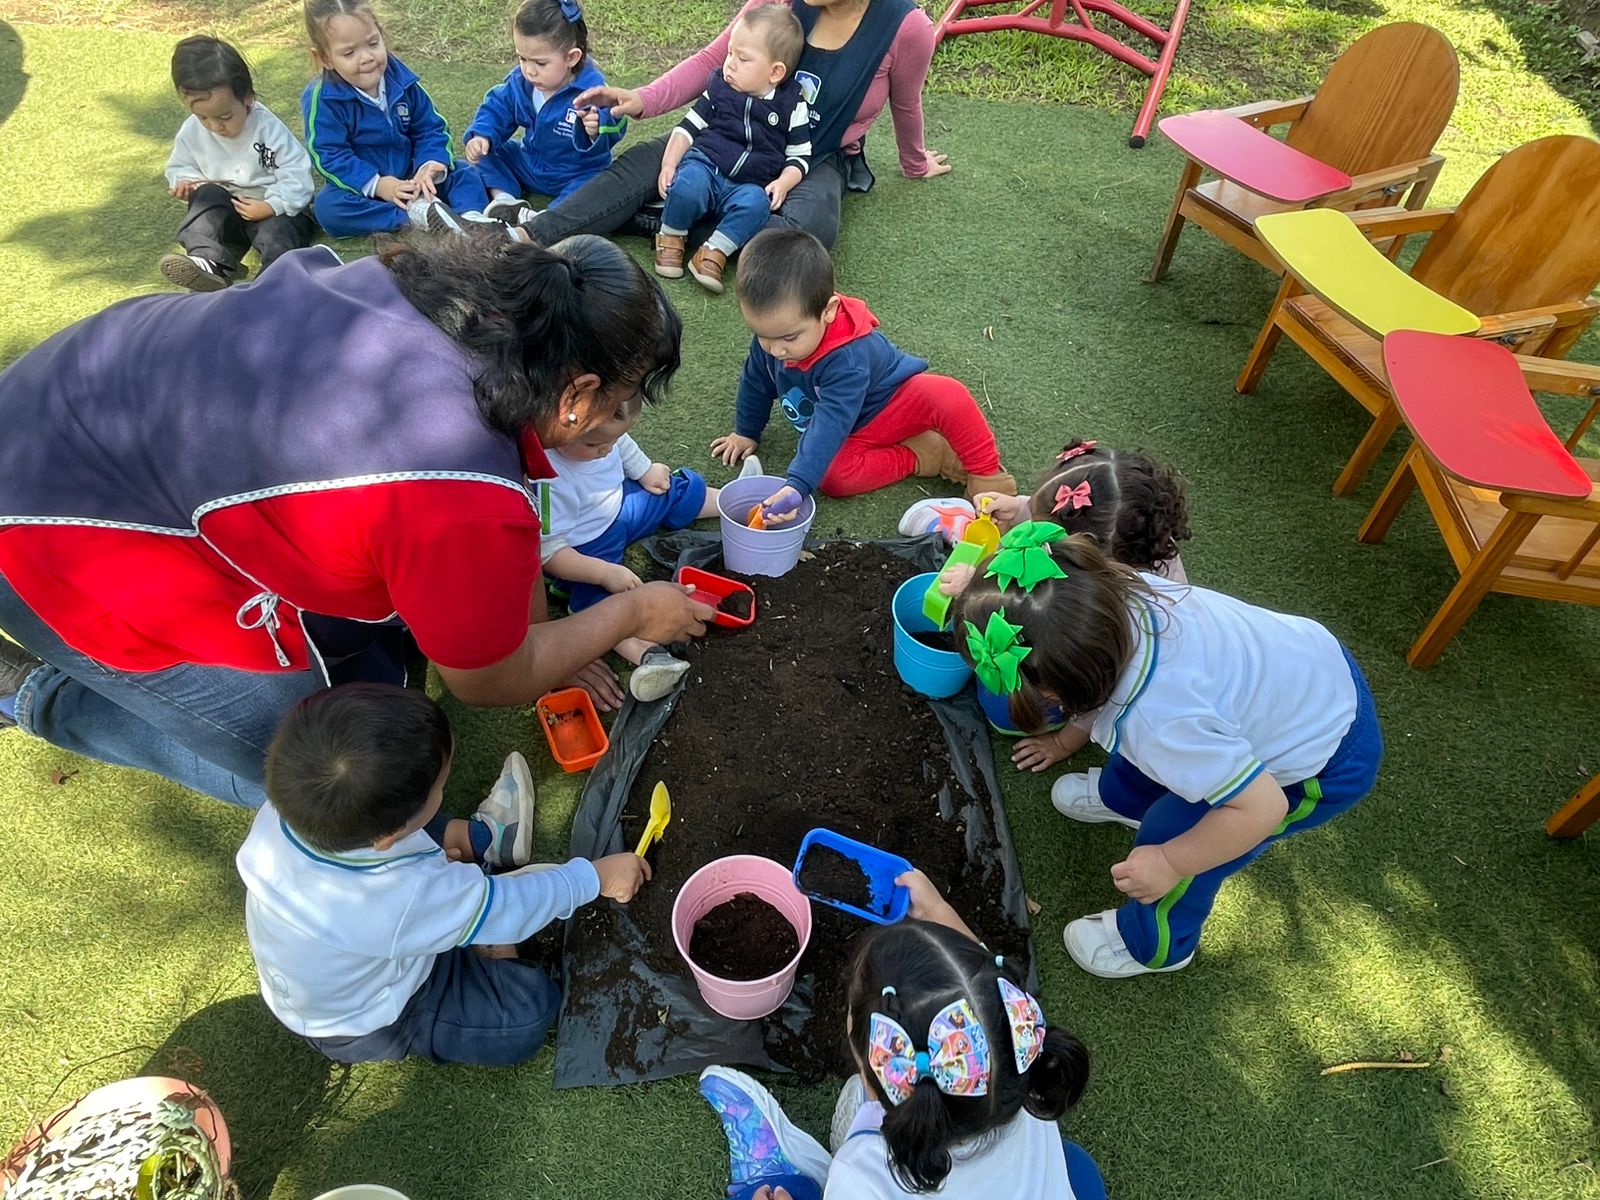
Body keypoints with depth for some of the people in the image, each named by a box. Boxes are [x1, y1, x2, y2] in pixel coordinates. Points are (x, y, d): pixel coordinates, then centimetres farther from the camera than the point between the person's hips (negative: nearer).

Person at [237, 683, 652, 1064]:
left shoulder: (280, 814, -27)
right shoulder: (405, 900, -43)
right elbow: (508, 908, -25)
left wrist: (425, 868, -1)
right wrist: (596, 876, -11)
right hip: (368, 1027, -6)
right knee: (531, 1006, -13)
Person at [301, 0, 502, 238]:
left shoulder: (402, 80, -3)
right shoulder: (321, 99, -15)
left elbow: (430, 128, 0)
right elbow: (329, 157, -18)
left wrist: (431, 166, -22)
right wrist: (377, 184, -31)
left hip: (410, 178, 4)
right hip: (362, 187, -3)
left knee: (464, 172, -12)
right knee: (326, 208, -33)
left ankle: (471, 217, -44)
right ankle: (419, 215, -40)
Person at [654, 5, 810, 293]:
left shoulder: (792, 106, 3)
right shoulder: (719, 88, 8)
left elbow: (800, 156, 6)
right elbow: (688, 127, 11)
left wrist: (783, 183, -13)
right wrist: (669, 164, -1)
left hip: (749, 185, -1)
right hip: (704, 164, 1)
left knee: (755, 203, -36)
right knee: (687, 186, -34)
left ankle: (714, 253, -28)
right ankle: (671, 237, -7)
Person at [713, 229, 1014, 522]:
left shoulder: (848, 360, -37)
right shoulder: (772, 334, -17)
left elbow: (830, 426, -47)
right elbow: (756, 382, 3)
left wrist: (797, 485, -56)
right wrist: (745, 432, 15)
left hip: (899, 399, -6)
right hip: (855, 434, 6)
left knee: (946, 395, -37)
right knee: (833, 478, -27)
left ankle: (985, 472, -17)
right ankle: (921, 456, -11)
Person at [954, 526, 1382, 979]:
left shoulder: (1157, 723, -42)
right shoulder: (1126, 588, -24)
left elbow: (1262, 807, -31)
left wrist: (1170, 863, -18)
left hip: (1334, 763, -7)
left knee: (1168, 836, 2)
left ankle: (1157, 946, 31)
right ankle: (1123, 798, 52)